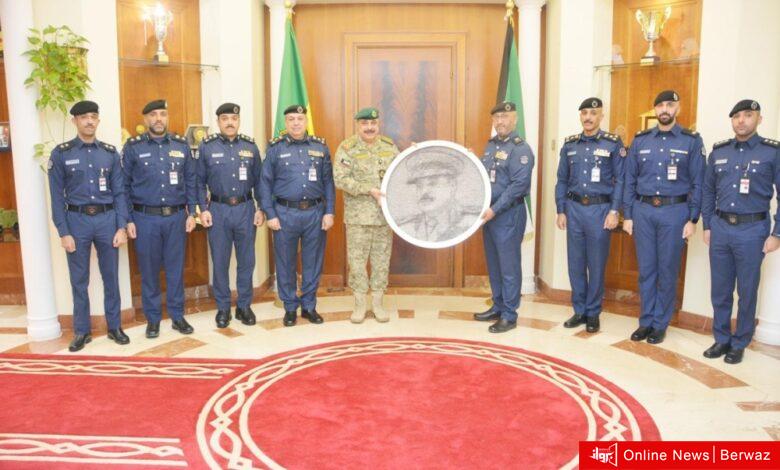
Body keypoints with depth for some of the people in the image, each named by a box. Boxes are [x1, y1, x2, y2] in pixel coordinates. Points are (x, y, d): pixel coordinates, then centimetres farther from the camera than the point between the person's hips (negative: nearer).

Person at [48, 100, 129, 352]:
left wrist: (121, 227, -4)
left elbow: (119, 192, 3)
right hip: (77, 220, -1)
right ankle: (82, 330, 21)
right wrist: (63, 232, -7)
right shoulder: (61, 153, 0)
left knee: (111, 277, 8)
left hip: (107, 219, 1)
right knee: (79, 280, 8)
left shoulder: (110, 152, 4)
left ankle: (114, 326, 22)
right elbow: (57, 196, -1)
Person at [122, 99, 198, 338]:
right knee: (149, 269, 7)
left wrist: (192, 213, 3)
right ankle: (153, 318, 21)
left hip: (176, 216, 2)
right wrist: (128, 220, -3)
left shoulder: (181, 145, 5)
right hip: (145, 218, -1)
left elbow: (190, 180, 8)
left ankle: (177, 316, 20)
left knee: (175, 268, 8)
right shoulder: (132, 147, -1)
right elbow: (124, 185, 0)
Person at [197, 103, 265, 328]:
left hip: (246, 209, 1)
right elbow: (199, 181, 2)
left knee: (246, 260, 7)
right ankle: (223, 308, 20)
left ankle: (244, 306, 21)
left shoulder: (250, 146, 4)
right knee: (220, 262, 6)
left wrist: (261, 208, 2)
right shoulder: (206, 146, 0)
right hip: (218, 210, -1)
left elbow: (259, 180, 7)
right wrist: (203, 209, -5)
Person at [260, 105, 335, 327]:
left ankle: (309, 306, 23)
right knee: (286, 263, 7)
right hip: (285, 213, -1)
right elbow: (265, 184, 1)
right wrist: (270, 215, -5)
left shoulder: (320, 147, 6)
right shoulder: (275, 148, 2)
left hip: (315, 213, 1)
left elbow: (328, 182, 6)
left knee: (313, 262, 9)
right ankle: (290, 308, 22)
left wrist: (329, 212, -1)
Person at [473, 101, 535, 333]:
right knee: (493, 264, 15)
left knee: (508, 266, -1)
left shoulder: (521, 149, -11)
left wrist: (495, 210, -22)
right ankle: (498, 307, 28)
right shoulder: (491, 145, 13)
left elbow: (519, 185, -19)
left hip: (509, 214, -8)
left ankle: (509, 315, 9)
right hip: (489, 213, 8)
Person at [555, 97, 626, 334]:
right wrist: (561, 211, 5)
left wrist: (614, 211, -9)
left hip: (600, 209, -3)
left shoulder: (613, 143, -1)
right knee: (576, 263, 8)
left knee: (596, 264, 4)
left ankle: (593, 313, 17)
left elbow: (620, 180, -3)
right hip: (574, 208, 3)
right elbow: (562, 180, 10)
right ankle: (579, 311, 20)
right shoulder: (569, 144, 8)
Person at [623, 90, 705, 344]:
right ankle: (646, 321, 19)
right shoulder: (640, 140, 7)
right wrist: (628, 215, 4)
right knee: (646, 269, 7)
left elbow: (698, 183, 0)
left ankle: (660, 324, 17)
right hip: (643, 210, 2)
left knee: (668, 270, 5)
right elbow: (630, 180, 8)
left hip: (675, 211, -2)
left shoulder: (692, 140, 1)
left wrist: (692, 219, -5)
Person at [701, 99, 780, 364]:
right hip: (720, 227, 3)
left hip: (752, 229, -3)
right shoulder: (719, 151, 6)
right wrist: (707, 226, 8)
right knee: (720, 289, 10)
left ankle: (739, 344, 21)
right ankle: (721, 339, 24)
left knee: (747, 291, 7)